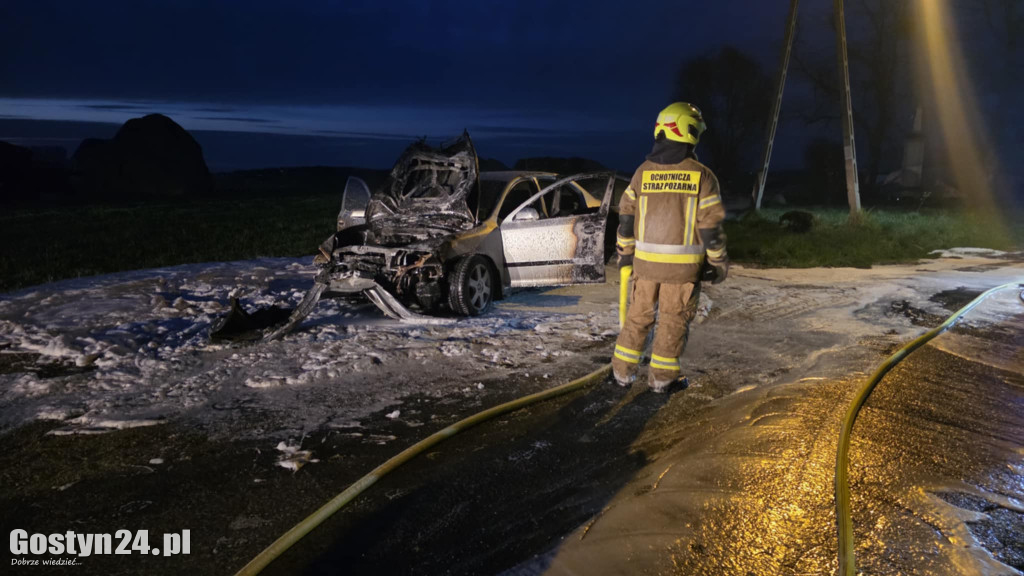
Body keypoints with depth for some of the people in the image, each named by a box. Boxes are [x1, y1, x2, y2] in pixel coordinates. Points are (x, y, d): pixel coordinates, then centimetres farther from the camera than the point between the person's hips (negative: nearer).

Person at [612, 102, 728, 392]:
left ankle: (623, 370, 20)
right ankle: (662, 376, 15)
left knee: (638, 315, 15)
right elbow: (711, 225, -8)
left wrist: (624, 253, 16)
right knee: (674, 320, 9)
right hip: (683, 265, -3)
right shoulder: (702, 176, -8)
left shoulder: (643, 172, 1)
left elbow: (626, 217, 5)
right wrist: (719, 263, 3)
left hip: (645, 260, 3)